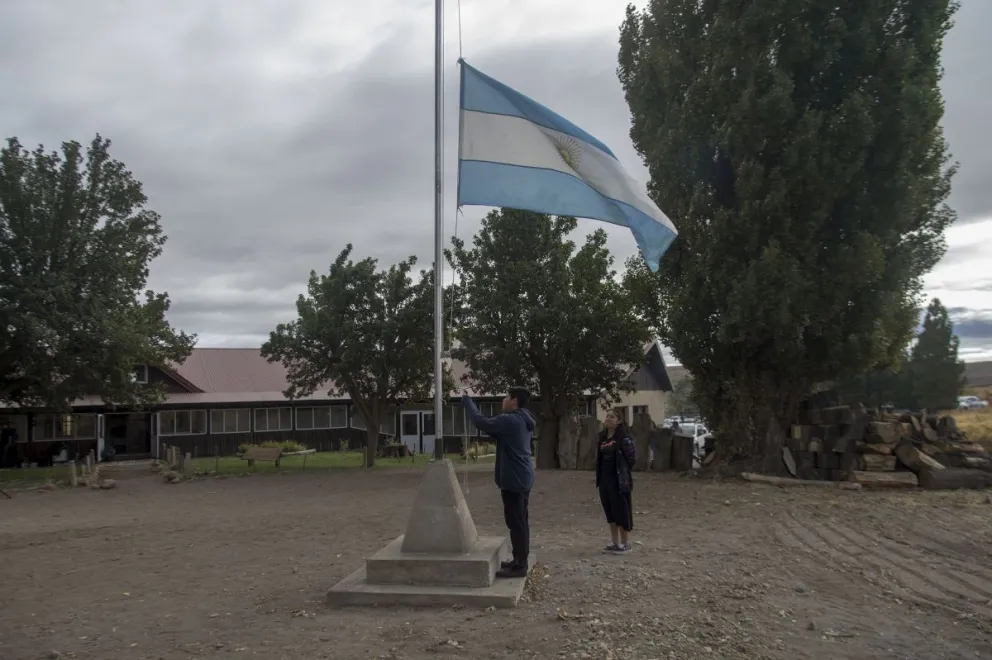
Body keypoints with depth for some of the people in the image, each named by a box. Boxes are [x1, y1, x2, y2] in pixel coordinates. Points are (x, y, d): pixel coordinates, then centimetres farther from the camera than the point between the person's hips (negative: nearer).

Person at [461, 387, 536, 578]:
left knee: (515, 521, -6)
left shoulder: (510, 420, -19)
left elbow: (481, 422, -19)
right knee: (520, 520, 15)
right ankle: (520, 560, 24)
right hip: (522, 477, 10)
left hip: (513, 479, -10)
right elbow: (496, 432, 21)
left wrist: (467, 400, -6)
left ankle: (520, 566, -2)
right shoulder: (522, 421, 14)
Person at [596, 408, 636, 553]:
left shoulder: (624, 438, -11)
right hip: (604, 479, 7)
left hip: (619, 480, -7)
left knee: (622, 511, -1)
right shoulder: (602, 436, 10)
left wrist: (623, 473, -5)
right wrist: (599, 476, 12)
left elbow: (631, 457, -12)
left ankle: (625, 543, 10)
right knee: (609, 511, 13)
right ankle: (614, 542, 23)